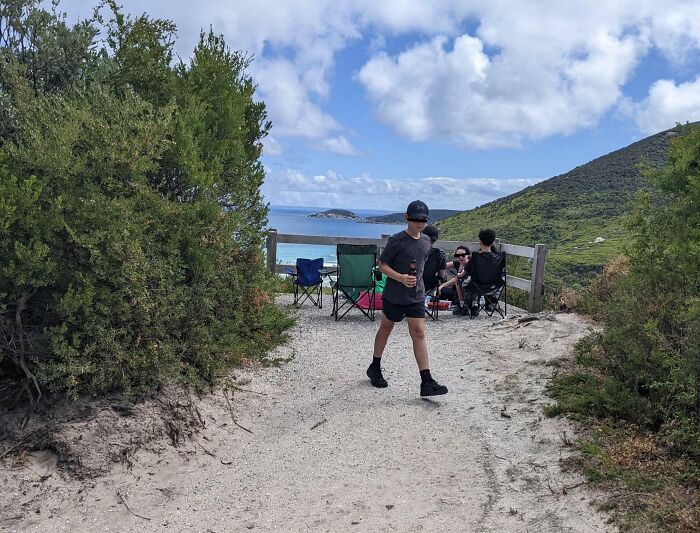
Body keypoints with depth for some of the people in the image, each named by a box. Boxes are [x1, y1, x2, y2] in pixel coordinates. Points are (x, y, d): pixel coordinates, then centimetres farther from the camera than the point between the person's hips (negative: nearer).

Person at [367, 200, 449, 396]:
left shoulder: (426, 241, 6)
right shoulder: (396, 240, -13)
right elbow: (382, 265, -11)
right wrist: (401, 278, -24)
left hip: (416, 296, 4)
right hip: (394, 295, -4)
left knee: (419, 333, -4)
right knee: (386, 328, 13)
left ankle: (426, 382, -7)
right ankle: (375, 368, 34)